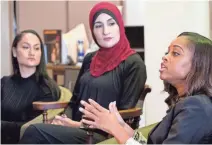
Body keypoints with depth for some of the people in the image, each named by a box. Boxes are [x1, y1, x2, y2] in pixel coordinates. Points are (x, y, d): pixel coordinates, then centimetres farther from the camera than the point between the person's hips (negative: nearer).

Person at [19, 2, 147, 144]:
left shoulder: (133, 63, -6)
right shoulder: (89, 59, 14)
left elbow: (125, 114, -10)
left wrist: (81, 124, -13)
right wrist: (64, 120, -2)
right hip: (78, 128, 6)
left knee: (35, 132, -26)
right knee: (25, 129, -24)